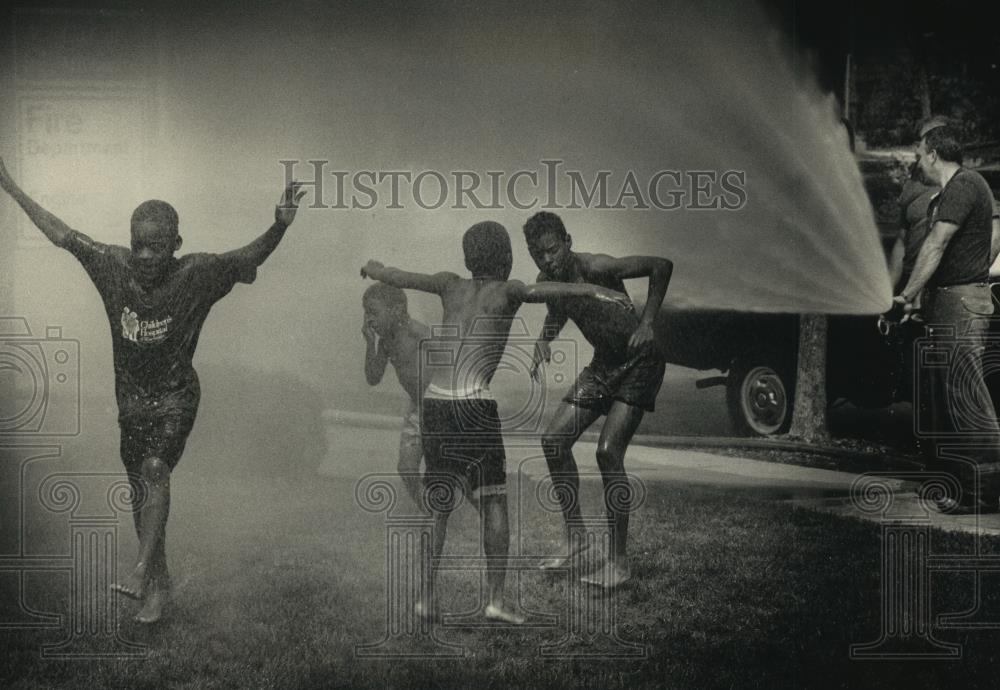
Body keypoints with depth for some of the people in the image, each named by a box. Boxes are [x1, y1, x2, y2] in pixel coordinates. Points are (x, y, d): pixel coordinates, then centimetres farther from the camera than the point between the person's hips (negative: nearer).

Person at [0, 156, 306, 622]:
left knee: (155, 469, -26)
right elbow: (61, 234, 3)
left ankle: (141, 570, -27)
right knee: (140, 492, 10)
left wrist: (279, 228, -43)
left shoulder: (194, 275, -16)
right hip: (131, 399, 4)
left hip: (175, 397, -4)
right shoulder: (114, 265, -7)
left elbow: (248, 258, -23)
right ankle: (160, 583, 21)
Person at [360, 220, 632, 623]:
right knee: (493, 503, 3)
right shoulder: (505, 290, 6)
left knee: (437, 506, 13)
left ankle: (427, 598, 12)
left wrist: (373, 269, 48)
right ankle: (496, 600, -4)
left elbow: (398, 279, 26)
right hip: (474, 405, -4)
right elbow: (537, 292, -15)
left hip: (434, 404, 4)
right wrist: (592, 291, -27)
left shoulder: (451, 286, 17)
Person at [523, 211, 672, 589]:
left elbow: (661, 265, -21)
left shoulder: (596, 268, -25)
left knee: (608, 451, -18)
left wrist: (647, 322, -26)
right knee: (554, 440, 1)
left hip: (639, 361, -8)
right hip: (602, 364, 8)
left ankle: (619, 561, -10)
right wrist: (544, 339, -2)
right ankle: (576, 540, 13)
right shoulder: (546, 282, -3)